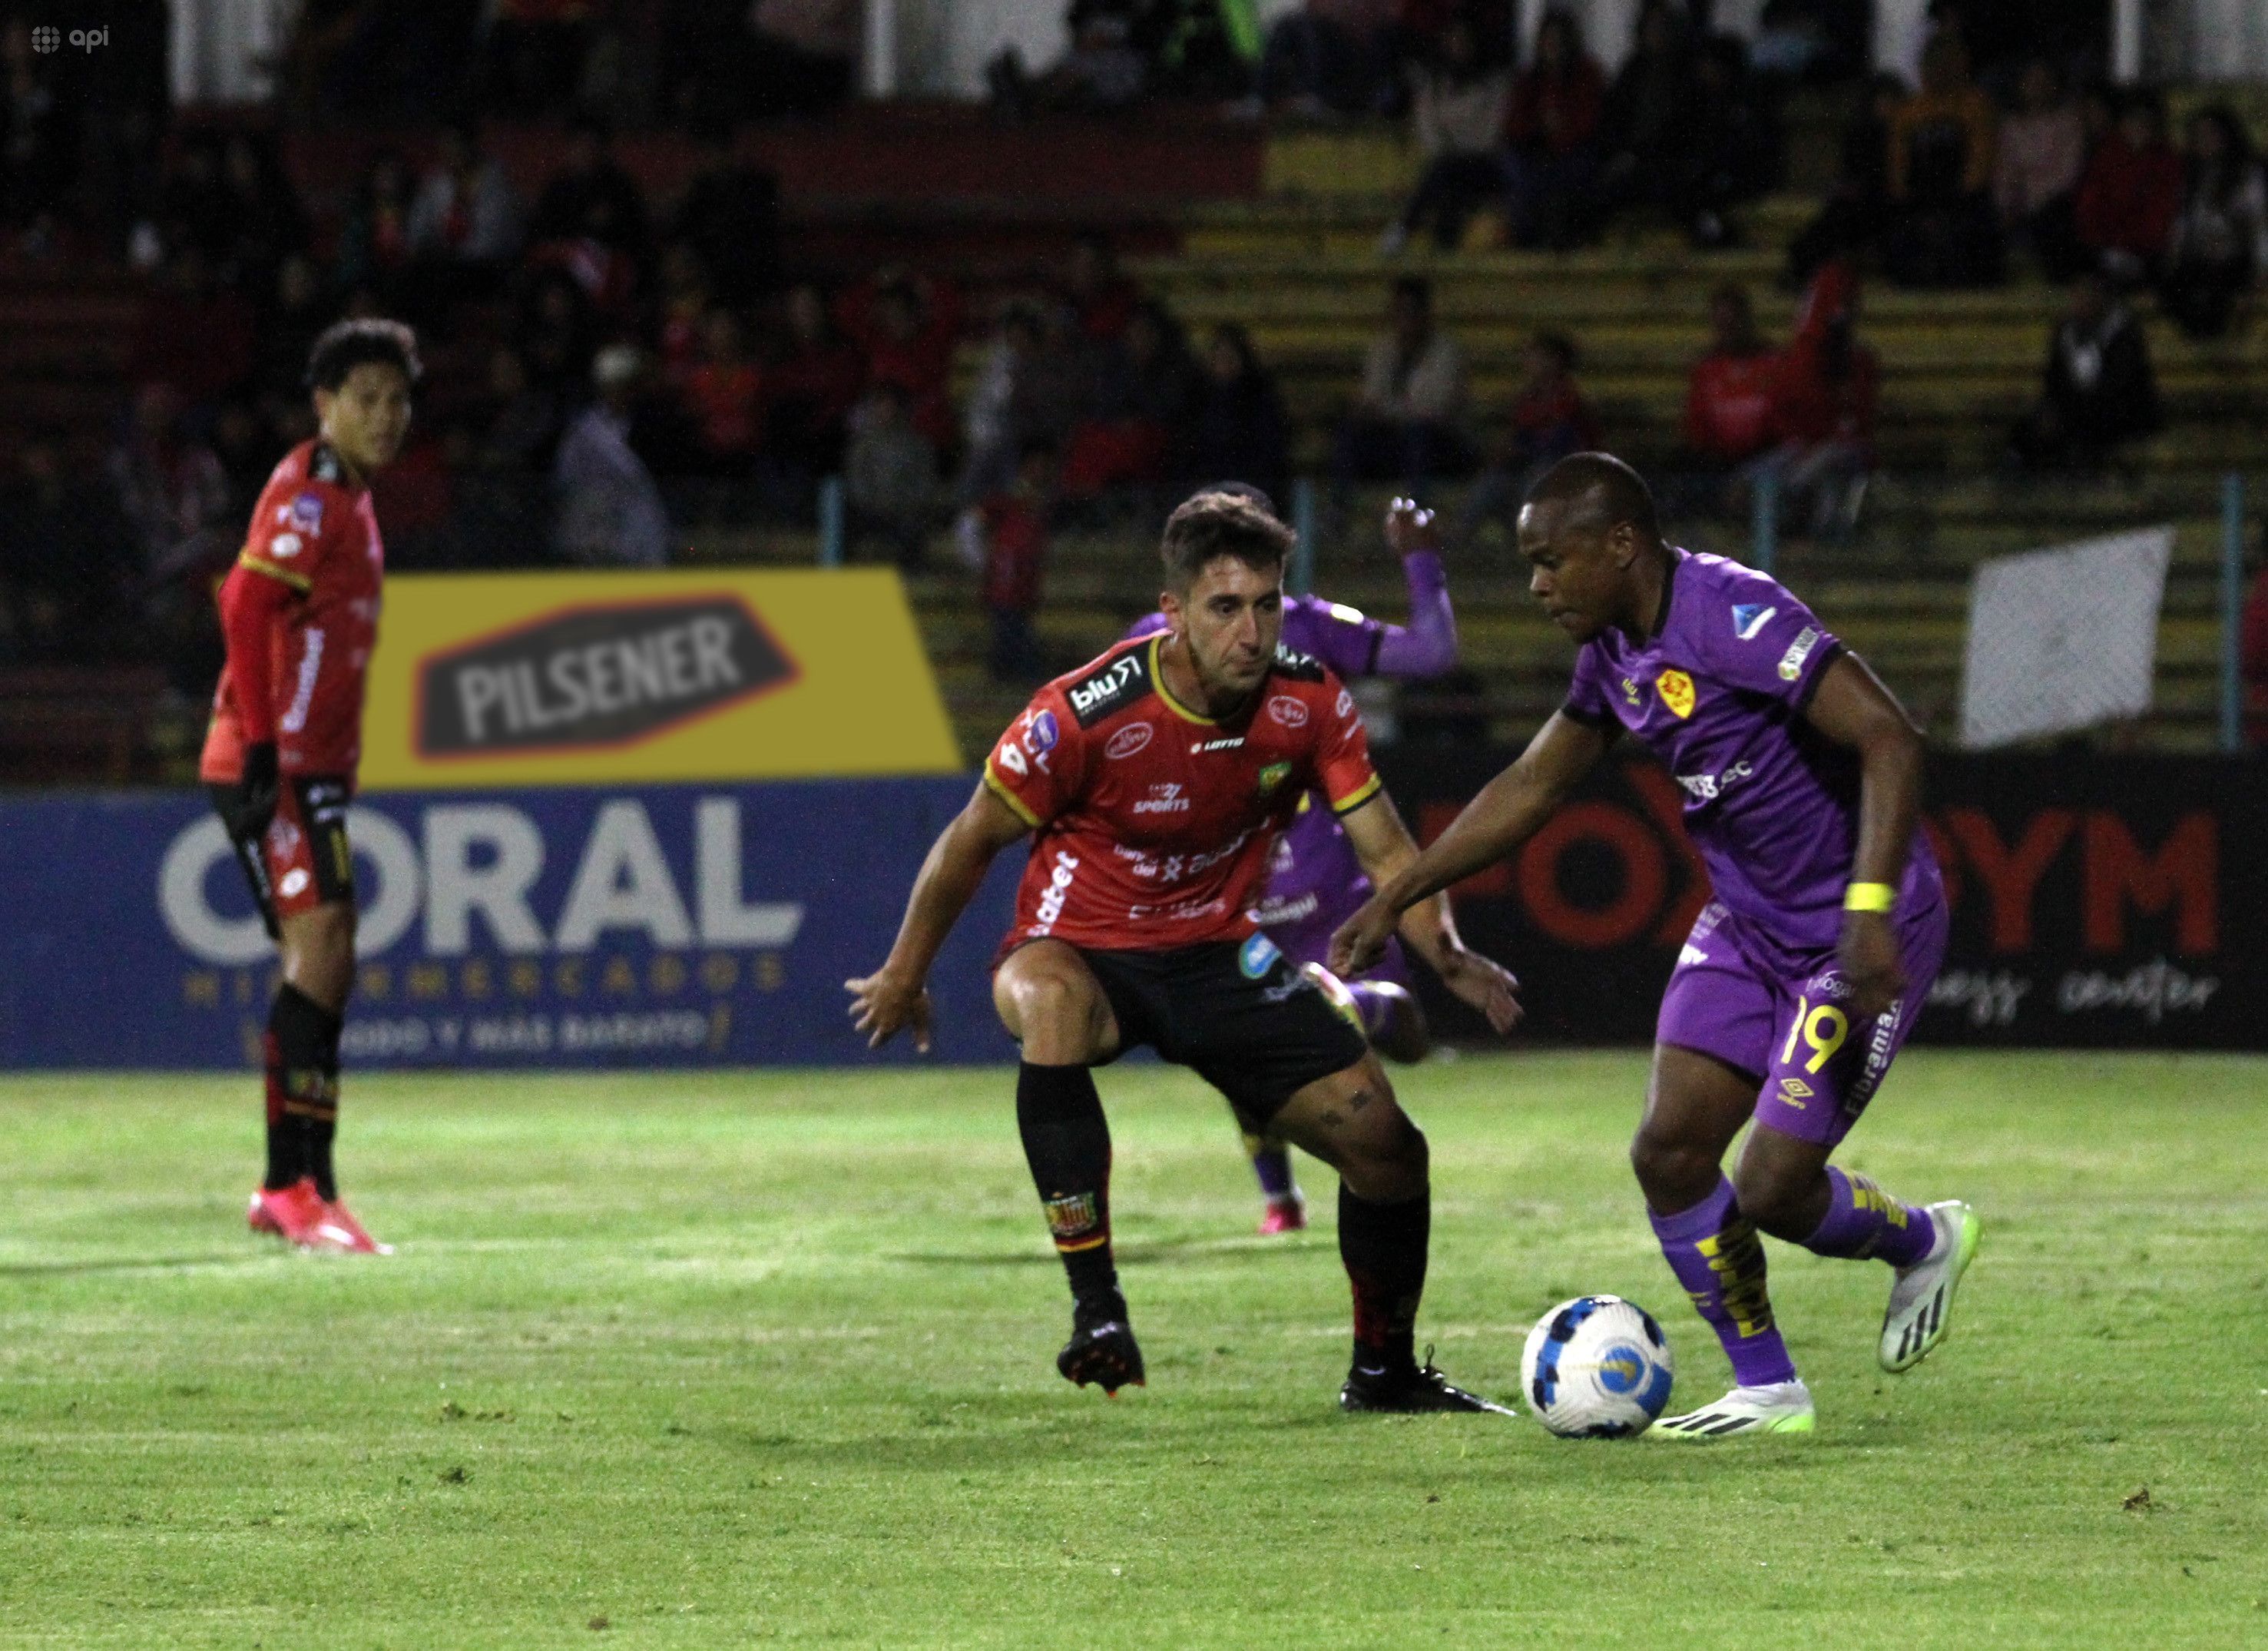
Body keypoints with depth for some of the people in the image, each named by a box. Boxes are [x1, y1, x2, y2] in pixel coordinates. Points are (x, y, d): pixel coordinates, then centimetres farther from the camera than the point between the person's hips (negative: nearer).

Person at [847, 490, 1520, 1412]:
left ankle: (1384, 1370, 21)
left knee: (1384, 1143, -6)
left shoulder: (1309, 703, -12)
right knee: (1049, 1003, -42)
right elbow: (975, 840, -9)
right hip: (1082, 946, -4)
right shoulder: (1085, 714, -25)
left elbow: (1384, 849, -4)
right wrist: (904, 977, 1)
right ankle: (1096, 1312, -40)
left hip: (1219, 951, 4)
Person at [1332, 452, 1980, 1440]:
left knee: (1773, 1188, -10)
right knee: (1668, 1154, -2)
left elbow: (1889, 738, -31)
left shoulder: (1734, 617, -25)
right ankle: (1766, 1393, 12)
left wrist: (1871, 906, -39)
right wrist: (1394, 897, 17)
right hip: (1746, 925, 8)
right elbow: (1531, 788, 17)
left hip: (1858, 936, -8)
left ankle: (1926, 1242, 23)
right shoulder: (1615, 651, 3)